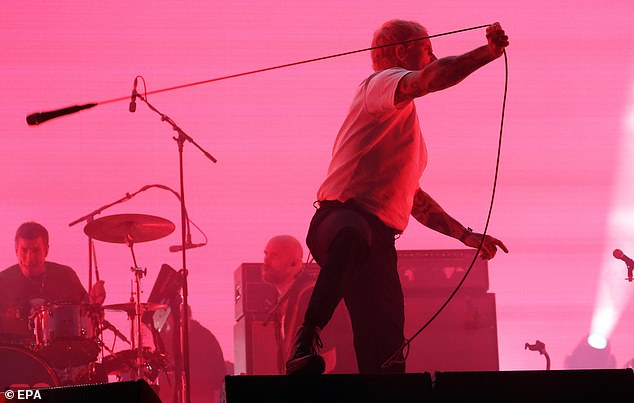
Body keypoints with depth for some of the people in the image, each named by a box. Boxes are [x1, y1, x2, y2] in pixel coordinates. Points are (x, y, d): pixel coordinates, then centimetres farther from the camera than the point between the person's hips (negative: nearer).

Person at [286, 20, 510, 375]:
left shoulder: (404, 118, 34)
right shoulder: (383, 82, 5)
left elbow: (412, 197, 42)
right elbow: (432, 78, -19)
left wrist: (465, 234, 40)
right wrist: (488, 53, -13)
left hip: (380, 239, 9)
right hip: (342, 215, -9)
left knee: (387, 356, -4)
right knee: (353, 239, -46)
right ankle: (307, 339, -53)